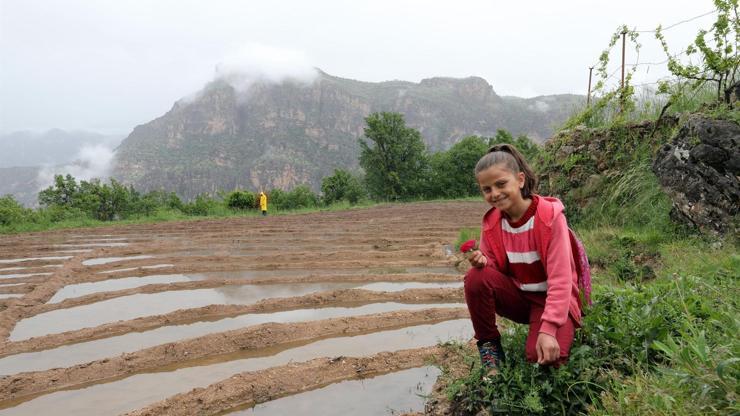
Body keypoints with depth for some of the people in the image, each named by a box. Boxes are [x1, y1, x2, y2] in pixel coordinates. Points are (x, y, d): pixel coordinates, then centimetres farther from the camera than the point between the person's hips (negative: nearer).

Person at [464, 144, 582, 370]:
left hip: (550, 298, -3)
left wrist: (548, 329, -32)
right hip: (518, 296, 4)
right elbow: (494, 268, 1)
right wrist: (483, 262, -24)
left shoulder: (550, 215, -20)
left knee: (545, 357, -30)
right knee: (476, 278, -26)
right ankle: (489, 347, -8)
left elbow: (560, 280, -23)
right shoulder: (491, 222, -7)